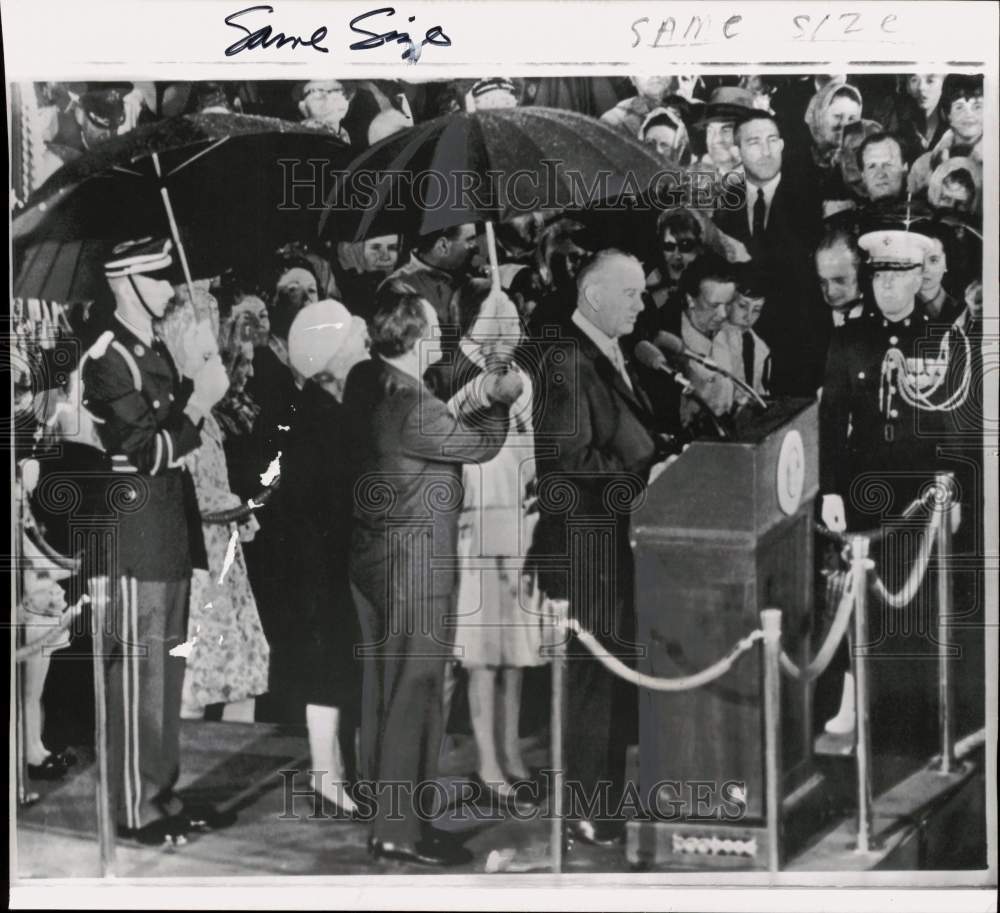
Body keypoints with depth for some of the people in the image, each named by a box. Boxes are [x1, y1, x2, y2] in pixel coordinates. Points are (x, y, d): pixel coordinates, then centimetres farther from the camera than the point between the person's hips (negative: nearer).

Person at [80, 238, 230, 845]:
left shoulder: (157, 352, 14)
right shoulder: (109, 360, -14)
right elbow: (147, 452, -19)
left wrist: (202, 395, 5)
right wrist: (200, 400, -16)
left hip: (172, 532, 9)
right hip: (135, 537, -9)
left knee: (169, 666, 14)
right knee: (138, 670, -3)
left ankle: (163, 791, 25)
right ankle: (136, 808, 5)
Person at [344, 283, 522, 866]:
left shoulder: (365, 381, 2)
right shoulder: (411, 408, -24)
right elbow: (479, 444, -10)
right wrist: (500, 400, 7)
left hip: (372, 557, 9)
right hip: (416, 563, -9)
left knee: (382, 688, 16)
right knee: (415, 692, -1)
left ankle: (385, 812, 28)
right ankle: (401, 829, 5)